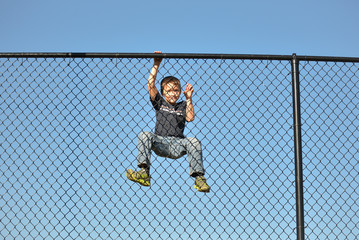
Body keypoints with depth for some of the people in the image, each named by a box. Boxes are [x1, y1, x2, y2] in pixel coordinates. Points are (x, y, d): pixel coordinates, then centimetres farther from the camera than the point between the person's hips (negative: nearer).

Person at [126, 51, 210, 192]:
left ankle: (199, 178, -30)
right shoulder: (160, 103, 18)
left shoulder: (183, 106, 18)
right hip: (160, 142, 0)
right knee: (145, 135, -27)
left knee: (193, 141, -28)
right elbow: (150, 84, 8)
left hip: (177, 144, 0)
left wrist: (188, 99, -5)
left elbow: (190, 118, -1)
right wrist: (156, 65, 6)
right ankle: (144, 173, -38)